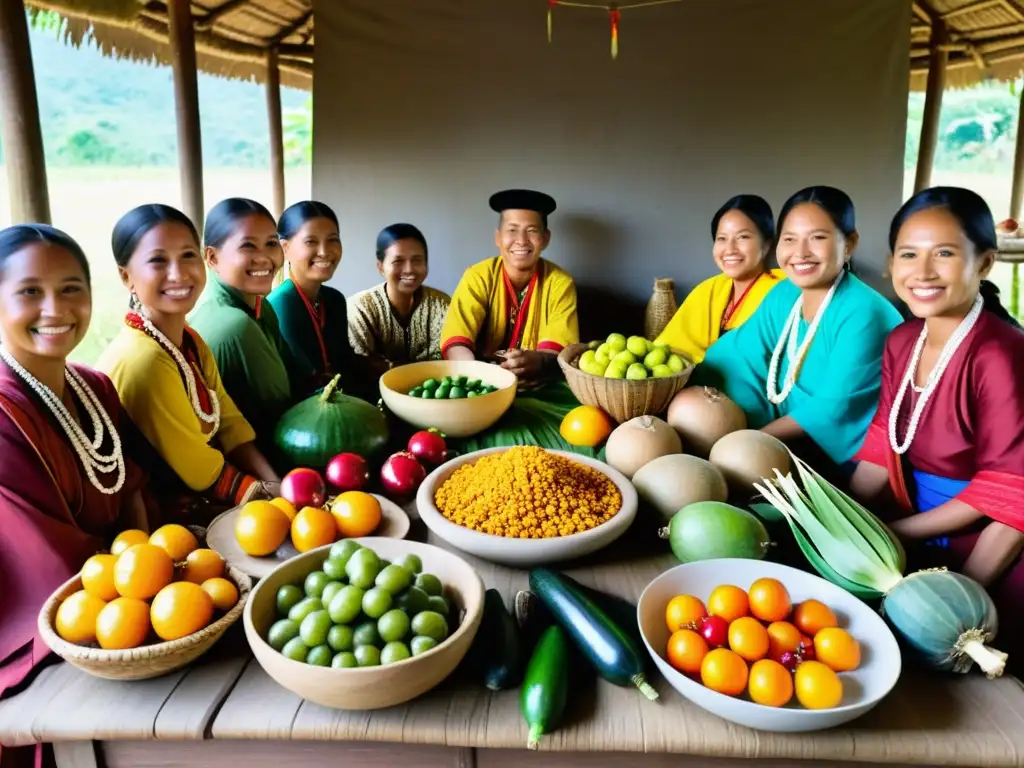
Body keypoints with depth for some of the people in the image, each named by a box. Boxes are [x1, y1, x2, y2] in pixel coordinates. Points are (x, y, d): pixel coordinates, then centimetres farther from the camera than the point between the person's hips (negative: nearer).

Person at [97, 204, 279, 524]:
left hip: (200, 494, 7)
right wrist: (268, 494, -12)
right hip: (163, 509, -7)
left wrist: (277, 484, -10)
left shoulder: (190, 342, 3)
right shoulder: (142, 360, -25)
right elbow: (197, 469, -20)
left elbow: (230, 425, 1)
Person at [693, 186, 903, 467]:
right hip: (789, 445, 6)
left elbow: (833, 409, -22)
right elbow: (732, 352, 5)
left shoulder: (862, 313, -19)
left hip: (844, 459, -6)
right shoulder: (783, 294, 3)